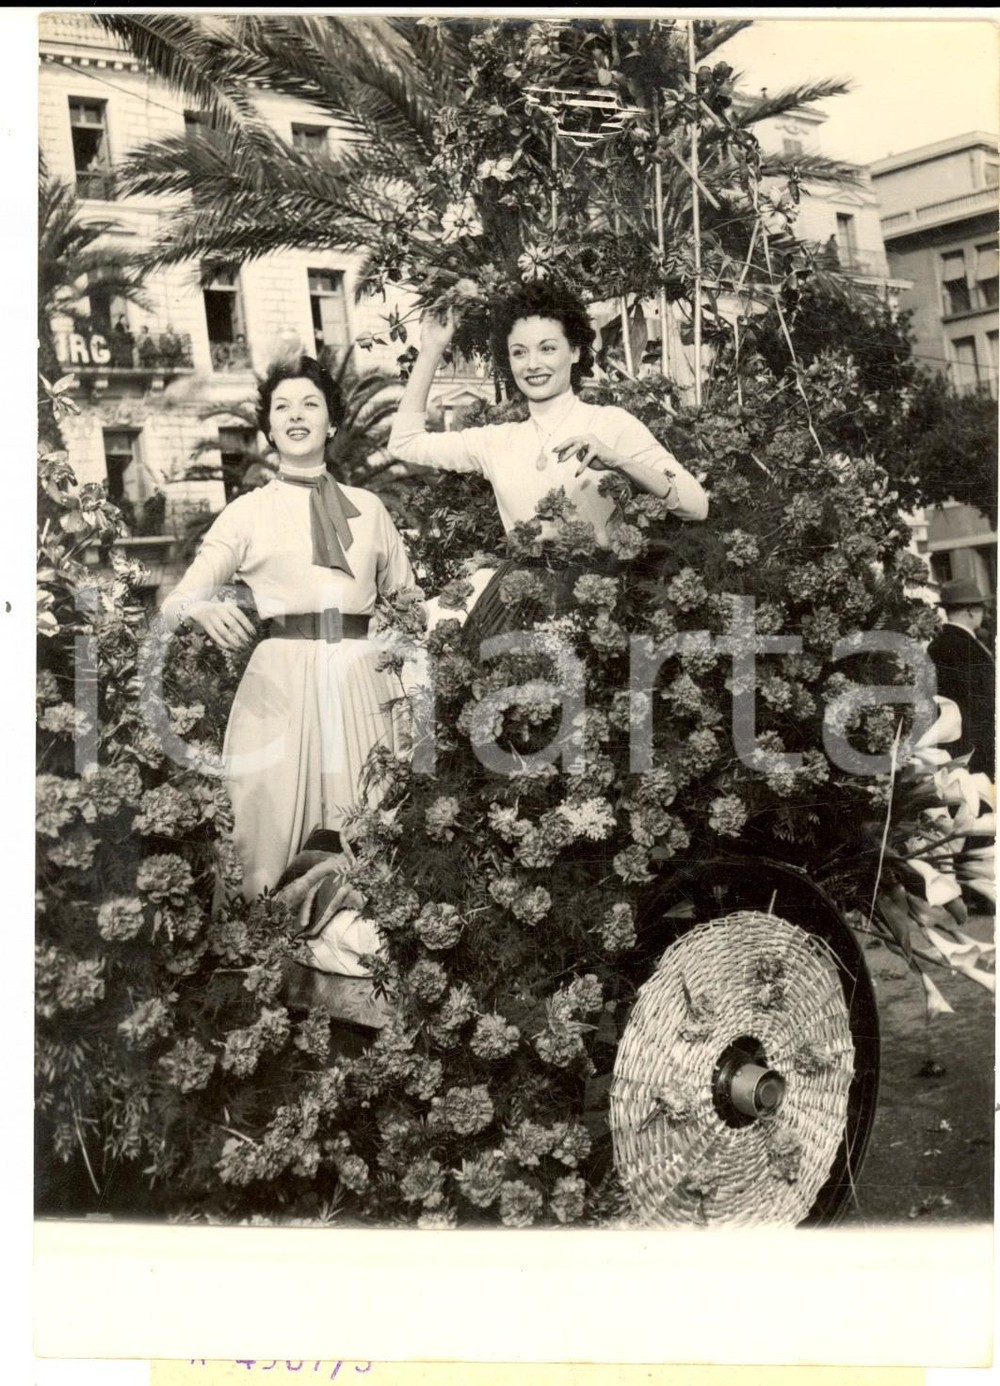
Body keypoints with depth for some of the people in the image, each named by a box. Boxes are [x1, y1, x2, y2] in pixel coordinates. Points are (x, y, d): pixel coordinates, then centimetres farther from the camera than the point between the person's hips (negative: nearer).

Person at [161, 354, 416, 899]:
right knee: (270, 860, -5)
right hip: (280, 683, -2)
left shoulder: (368, 507, 14)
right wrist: (203, 608, -27)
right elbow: (177, 600, -2)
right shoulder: (247, 512, 7)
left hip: (363, 685, 2)